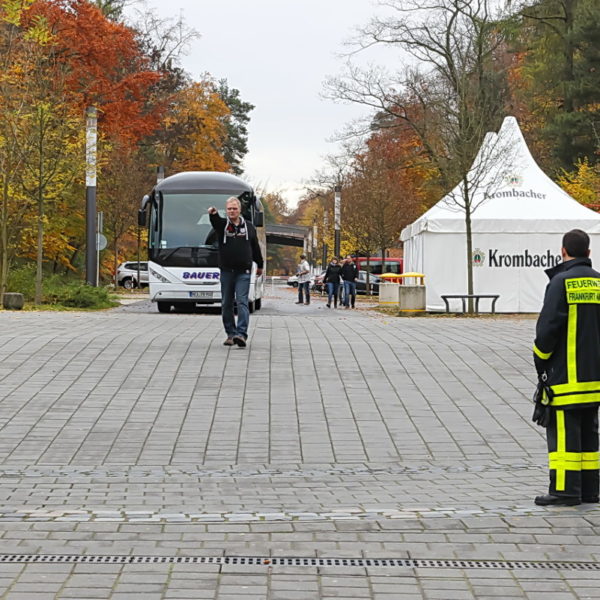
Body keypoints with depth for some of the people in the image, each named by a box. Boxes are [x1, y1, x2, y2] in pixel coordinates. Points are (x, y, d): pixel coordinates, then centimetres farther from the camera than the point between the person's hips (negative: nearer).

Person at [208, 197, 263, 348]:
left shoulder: (249, 227, 8)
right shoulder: (222, 225, 3)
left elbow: (255, 247, 17)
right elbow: (215, 221, -22)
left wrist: (259, 265, 24)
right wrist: (213, 214, -46)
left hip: (243, 272, -1)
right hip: (226, 271, 1)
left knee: (242, 302, -11)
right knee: (226, 304, 5)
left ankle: (241, 334, -19)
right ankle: (231, 334, 13)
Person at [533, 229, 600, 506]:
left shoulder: (562, 282, -10)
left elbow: (547, 327, -13)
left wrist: (541, 362, -1)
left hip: (567, 375, -7)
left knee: (563, 431, -5)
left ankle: (565, 489, -8)